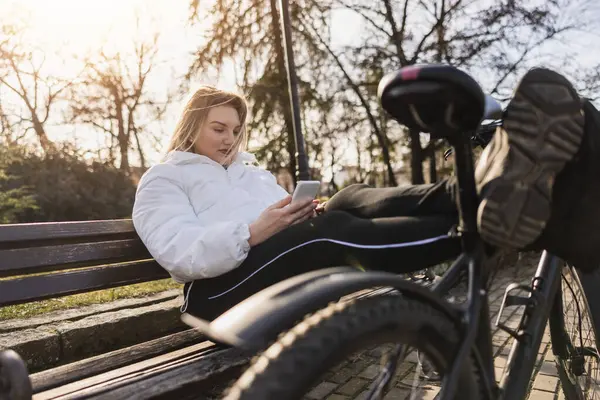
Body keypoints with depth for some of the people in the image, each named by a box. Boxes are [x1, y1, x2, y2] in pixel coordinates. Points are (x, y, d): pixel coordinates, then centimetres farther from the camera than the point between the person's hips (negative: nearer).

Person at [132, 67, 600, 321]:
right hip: (225, 287, -4)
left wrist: (313, 211, -3)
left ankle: (498, 196, -48)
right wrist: (254, 233, -22)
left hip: (292, 267, 5)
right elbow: (181, 254, -8)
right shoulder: (163, 179, 10)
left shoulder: (249, 167, 28)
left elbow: (284, 216, 21)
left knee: (348, 203, -25)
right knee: (333, 231, -33)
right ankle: (489, 221, -50)